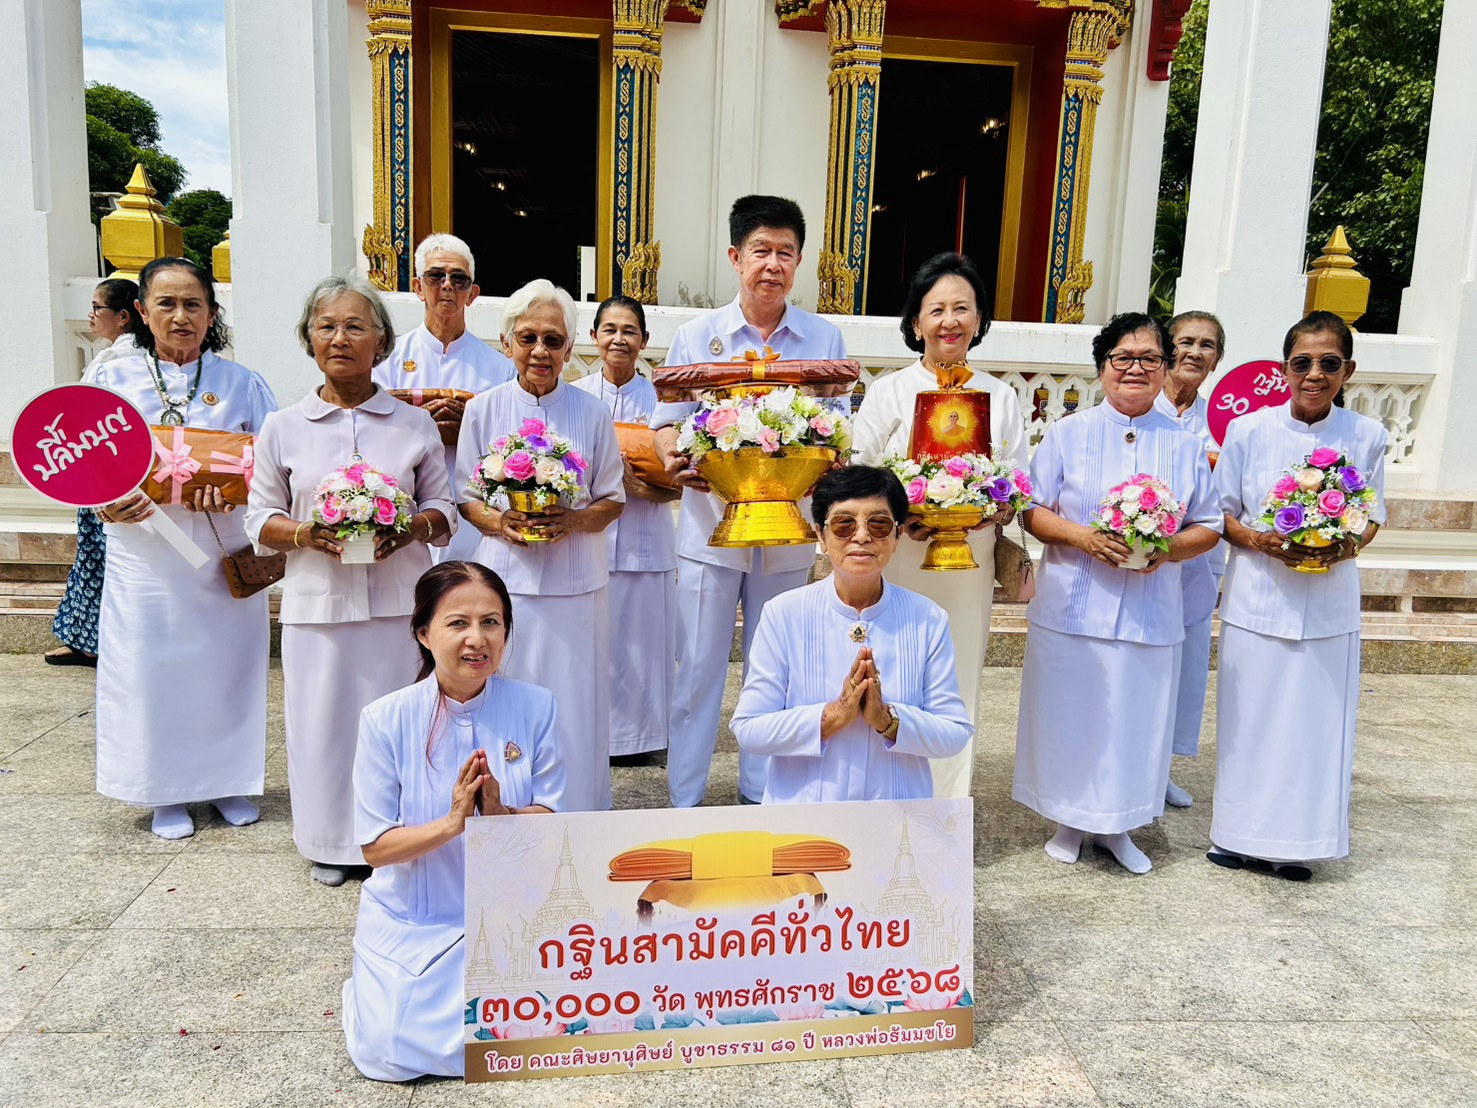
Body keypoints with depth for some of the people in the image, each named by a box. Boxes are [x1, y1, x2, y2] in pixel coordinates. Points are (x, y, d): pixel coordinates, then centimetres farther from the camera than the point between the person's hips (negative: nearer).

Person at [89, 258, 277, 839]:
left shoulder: (242, 383, 6)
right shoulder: (111, 378, 5)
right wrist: (107, 507, -18)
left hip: (226, 551, 0)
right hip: (145, 552, 0)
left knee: (226, 663, 7)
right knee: (152, 669, 4)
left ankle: (228, 780, 25)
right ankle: (167, 794, 21)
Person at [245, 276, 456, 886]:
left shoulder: (415, 424, 5)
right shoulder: (283, 428, 6)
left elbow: (442, 507, 9)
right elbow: (261, 516, 8)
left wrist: (411, 529, -13)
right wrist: (303, 533, -12)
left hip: (397, 599, 0)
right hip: (317, 601, 1)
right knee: (323, 719, 5)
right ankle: (329, 843, 24)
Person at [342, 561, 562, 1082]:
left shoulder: (534, 707, -8)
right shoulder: (386, 720, -11)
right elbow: (375, 847, -10)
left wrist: (502, 817, -27)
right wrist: (450, 824, -27)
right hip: (411, 922, 0)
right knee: (391, 1053, -13)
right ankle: (375, 990, 21)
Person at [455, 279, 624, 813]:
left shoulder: (591, 412, 3)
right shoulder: (483, 409, 4)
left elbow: (613, 500, 7)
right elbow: (465, 497, 9)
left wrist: (575, 520, -14)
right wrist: (499, 521, -13)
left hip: (575, 582, 0)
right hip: (505, 578, 0)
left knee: (573, 703, 3)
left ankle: (576, 818, 18)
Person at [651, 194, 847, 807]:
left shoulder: (825, 339, 5)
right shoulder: (696, 335, 3)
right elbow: (666, 423, 3)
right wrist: (676, 457, -19)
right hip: (711, 526, -1)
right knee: (698, 669, 3)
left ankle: (759, 793, 29)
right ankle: (684, 801, 18)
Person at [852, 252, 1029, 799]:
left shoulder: (1001, 396, 11)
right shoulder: (888, 391, 5)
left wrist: (997, 509, -13)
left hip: (969, 566, 2)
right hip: (896, 565, -2)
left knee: (957, 693, 6)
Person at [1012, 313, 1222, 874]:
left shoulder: (1186, 444, 6)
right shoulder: (1068, 433, 2)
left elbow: (1208, 527, 8)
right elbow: (1033, 510, 0)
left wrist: (1170, 548, -13)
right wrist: (1081, 536, -17)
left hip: (1151, 612, 2)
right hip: (1073, 607, -1)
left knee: (1136, 717, 9)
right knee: (1071, 714, 6)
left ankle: (1117, 824, 28)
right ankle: (1070, 819, 25)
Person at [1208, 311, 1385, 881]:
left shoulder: (1366, 435, -2)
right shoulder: (1248, 429, -6)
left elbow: (1373, 514, 8)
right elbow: (1222, 511, 1)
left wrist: (1349, 545, -13)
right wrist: (1258, 541, -17)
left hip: (1330, 602, 1)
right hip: (1258, 598, -1)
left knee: (1316, 720, 7)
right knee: (1249, 717, 8)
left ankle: (1299, 840, 23)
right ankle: (1237, 832, 24)